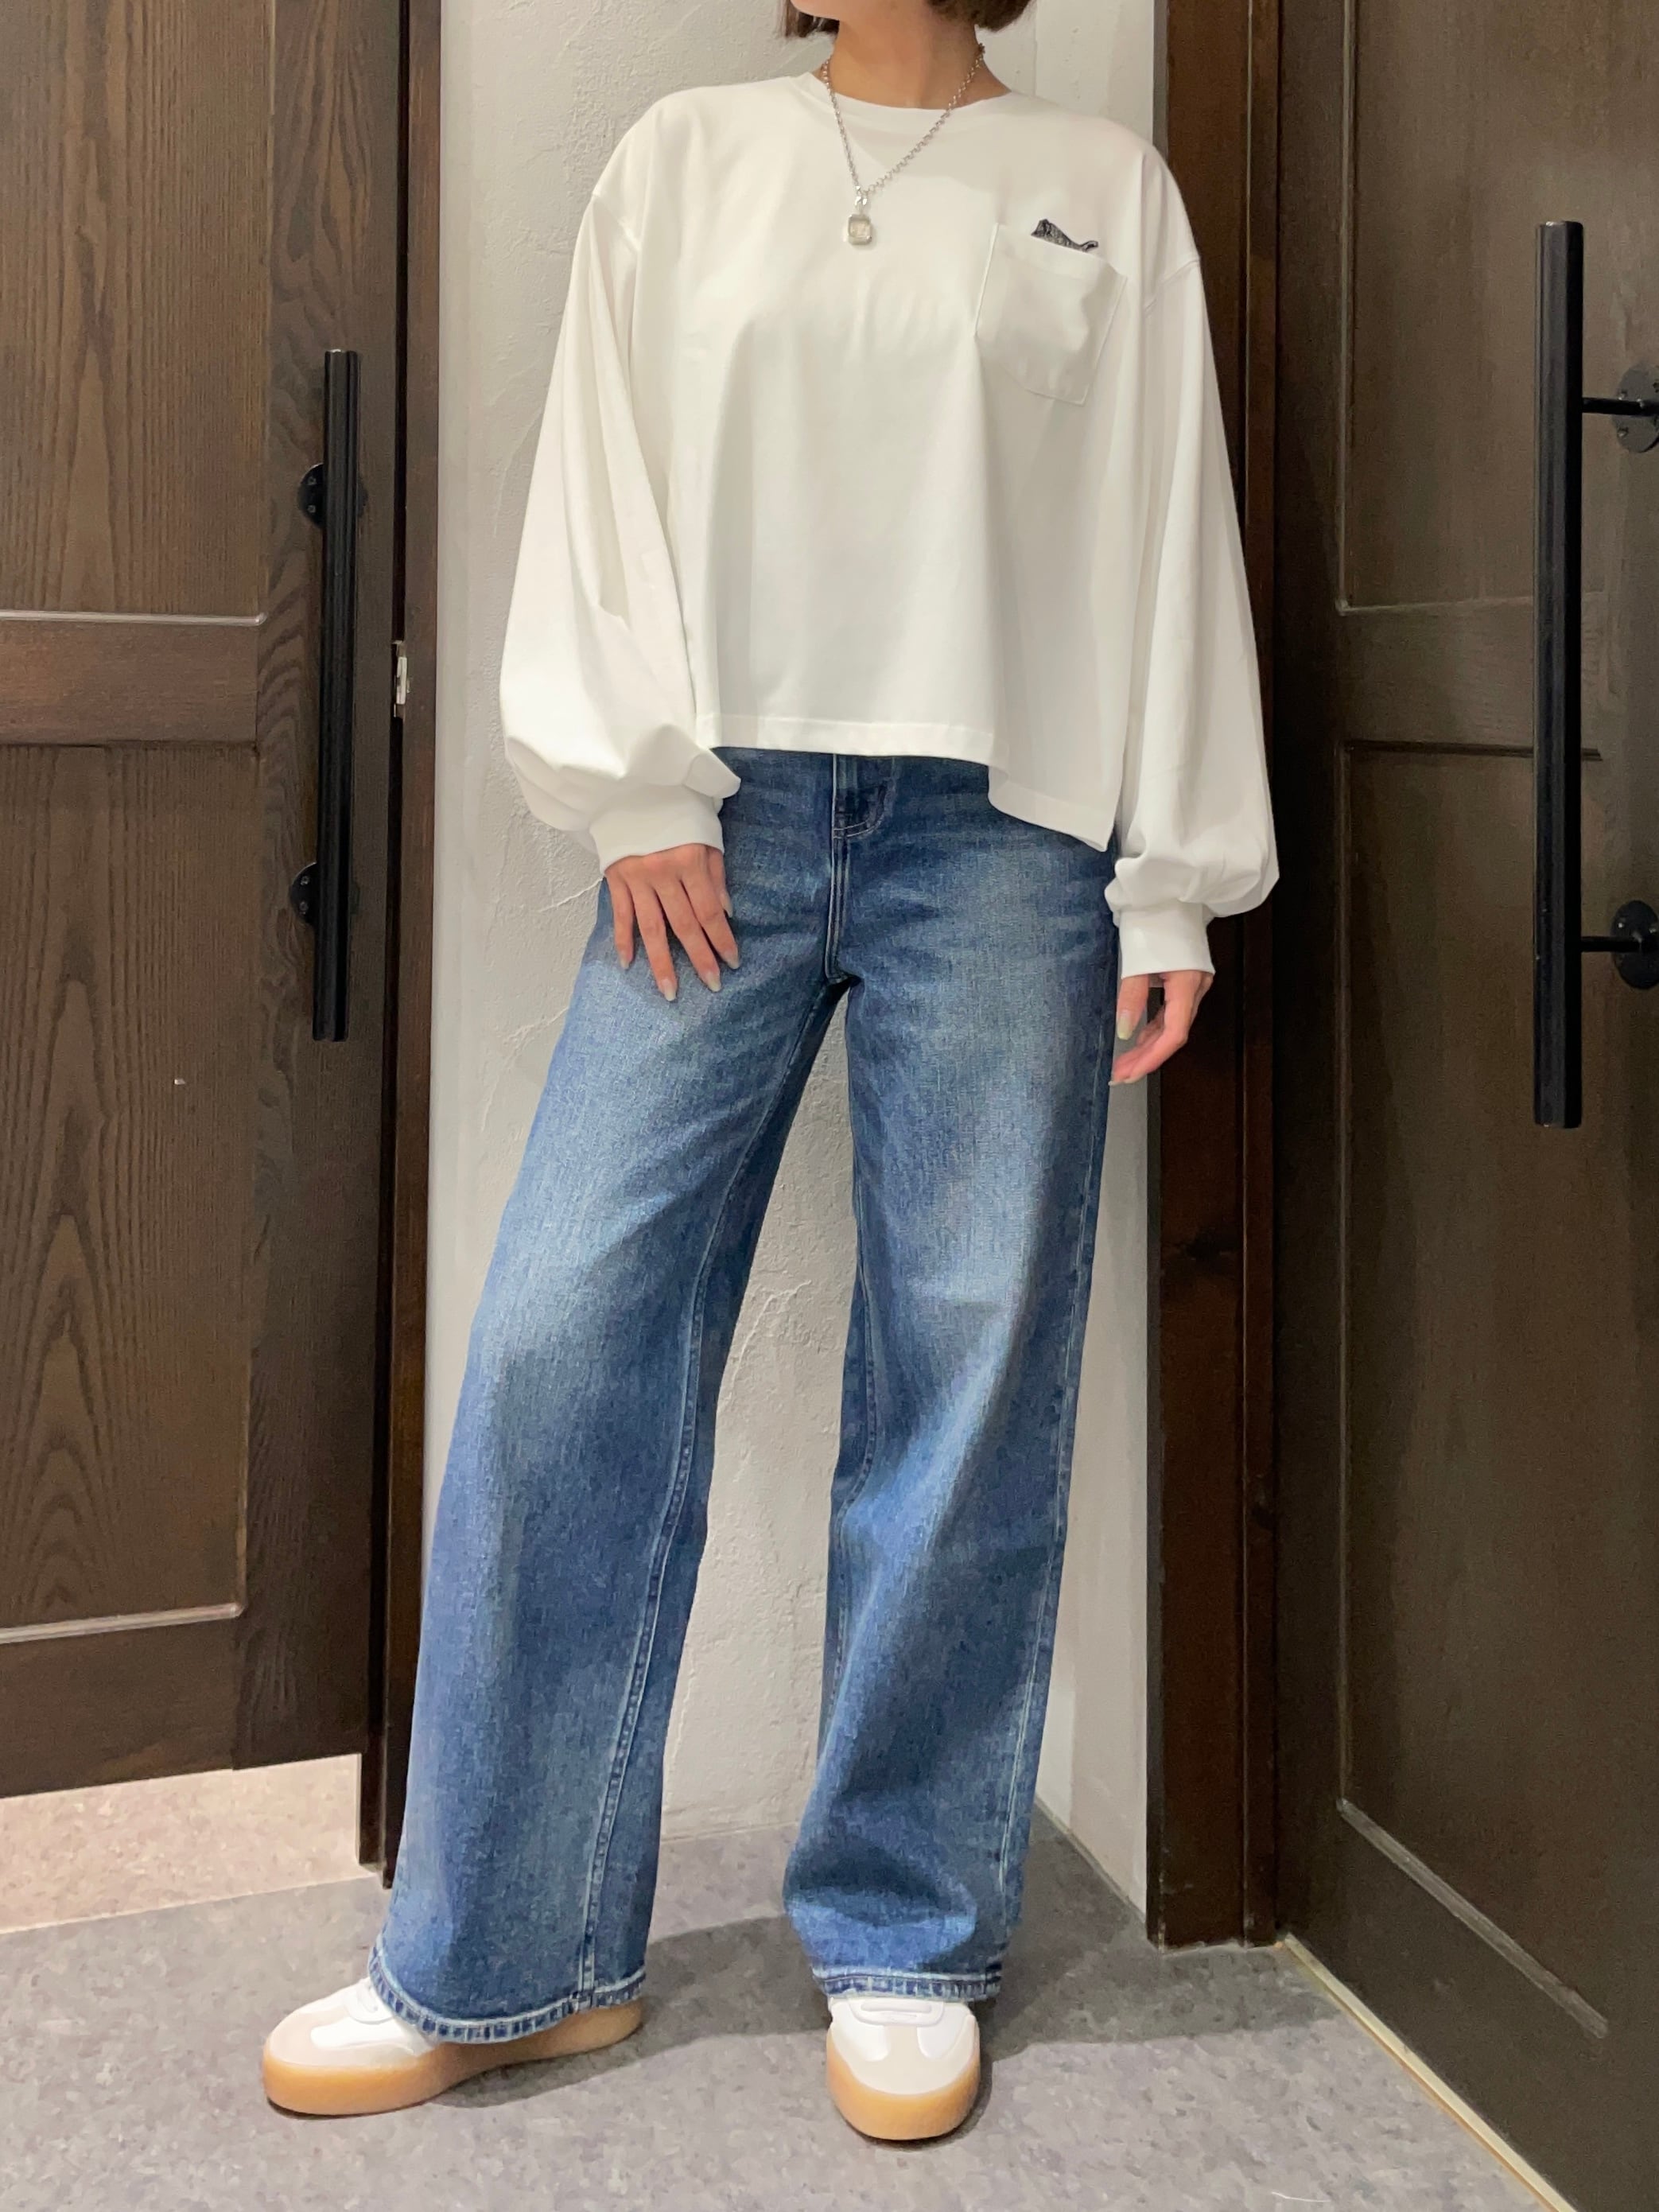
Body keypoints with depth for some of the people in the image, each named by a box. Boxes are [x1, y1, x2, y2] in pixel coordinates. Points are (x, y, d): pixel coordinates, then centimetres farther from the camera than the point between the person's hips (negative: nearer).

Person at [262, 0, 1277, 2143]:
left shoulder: (1105, 187, 14)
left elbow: (1168, 525, 9)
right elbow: (604, 470, 10)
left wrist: (1173, 882, 2)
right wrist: (638, 792, -3)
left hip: (1000, 830, 0)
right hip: (721, 823, 1)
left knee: (969, 1371, -2)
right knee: (569, 1334, -6)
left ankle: (904, 1949, 14)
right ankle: (502, 1959, 8)